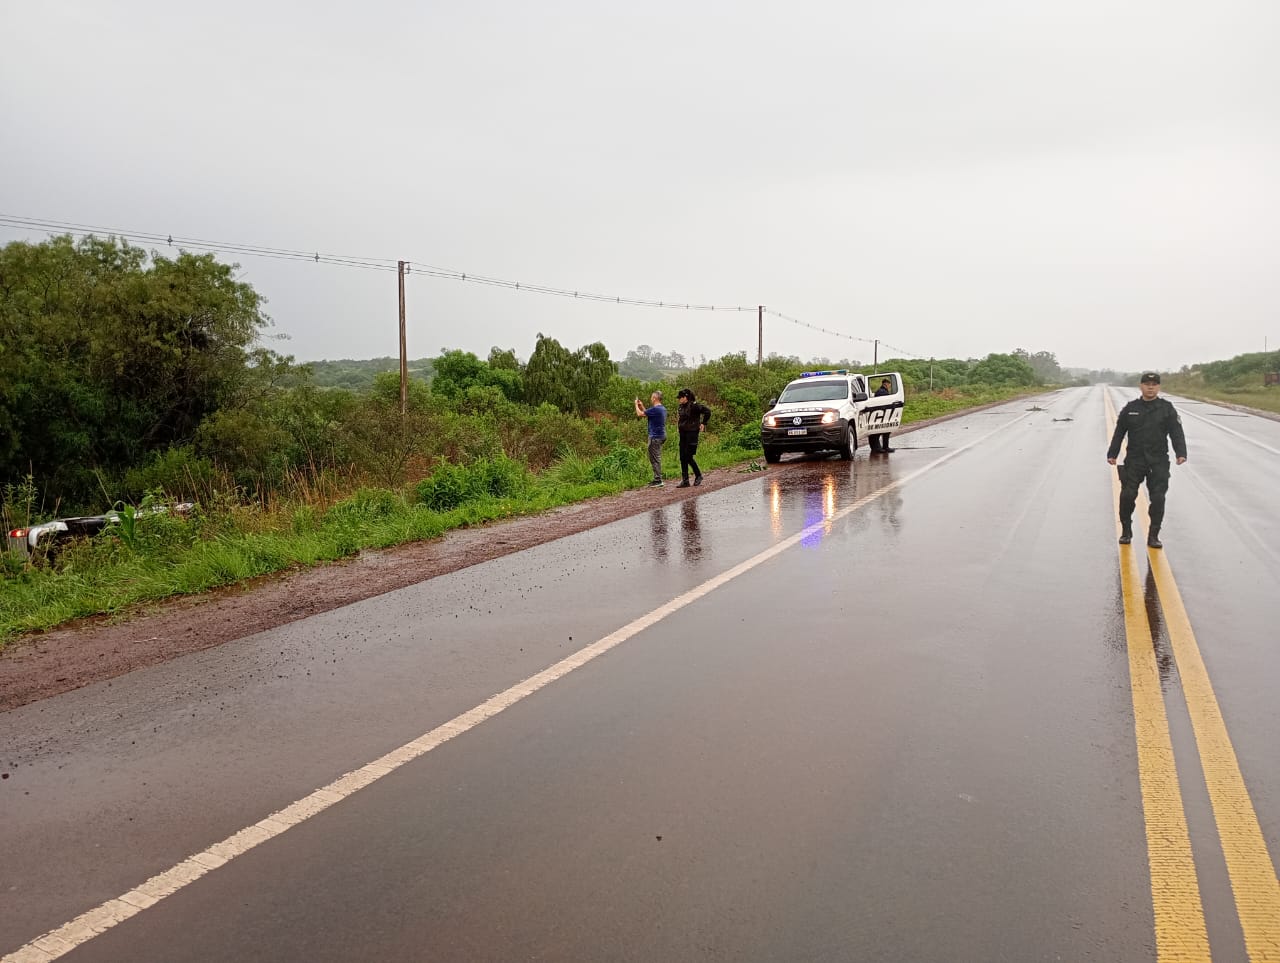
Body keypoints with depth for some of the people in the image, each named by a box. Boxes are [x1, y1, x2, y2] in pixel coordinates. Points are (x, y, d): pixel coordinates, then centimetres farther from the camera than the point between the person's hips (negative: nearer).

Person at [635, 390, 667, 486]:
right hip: (661, 436, 10)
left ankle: (658, 480, -4)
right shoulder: (663, 409, 12)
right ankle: (657, 479, 20)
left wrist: (636, 405, 4)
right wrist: (641, 406, 25)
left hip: (655, 437, -10)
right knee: (656, 459, 15)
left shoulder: (655, 409, -19)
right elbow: (648, 414, 25)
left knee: (655, 459, -5)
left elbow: (640, 414, -13)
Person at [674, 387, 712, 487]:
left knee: (688, 457, -8)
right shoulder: (681, 407, 11)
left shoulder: (694, 405, -13)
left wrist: (703, 424, -11)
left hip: (692, 433, -8)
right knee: (682, 458, 5)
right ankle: (685, 480, 9)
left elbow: (707, 411, -16)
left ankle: (698, 475, 13)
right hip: (683, 434, 8)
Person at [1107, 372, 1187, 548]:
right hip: (1134, 460, 0)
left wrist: (1181, 453, -17)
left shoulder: (1167, 409, 3)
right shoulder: (1130, 409, 6)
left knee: (1157, 498, -2)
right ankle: (1126, 531, 11)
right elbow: (1119, 433, 10)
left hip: (1158, 462, 0)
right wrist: (1112, 454, 4)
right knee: (1127, 495, -8)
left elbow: (1176, 433, -3)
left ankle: (1153, 535, 8)